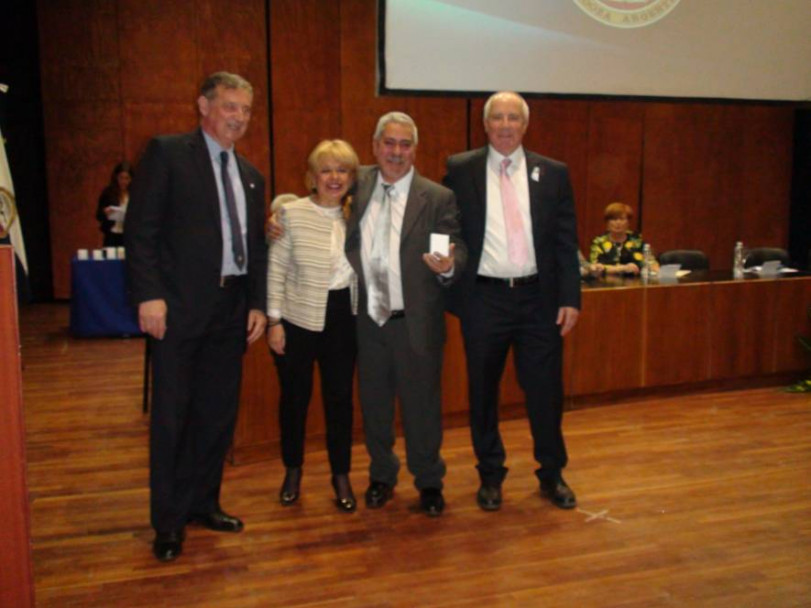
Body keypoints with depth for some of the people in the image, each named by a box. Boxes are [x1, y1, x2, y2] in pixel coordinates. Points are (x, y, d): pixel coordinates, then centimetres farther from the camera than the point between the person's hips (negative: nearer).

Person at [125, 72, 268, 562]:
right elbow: (141, 228, -9)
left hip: (232, 306, 6)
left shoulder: (250, 176, 16)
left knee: (220, 411, 11)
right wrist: (149, 294, -16)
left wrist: (258, 304, 9)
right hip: (180, 305, -6)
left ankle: (202, 502, 28)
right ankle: (169, 520, 17)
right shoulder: (167, 153, -3)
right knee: (172, 414, 3)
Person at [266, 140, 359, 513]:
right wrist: (274, 320, -10)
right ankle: (292, 471, 30)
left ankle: (341, 477, 23)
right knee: (295, 396, 10)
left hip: (343, 317, 3)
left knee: (340, 396, 8)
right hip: (297, 319, -3)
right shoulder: (291, 213, -8)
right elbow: (275, 270, -7)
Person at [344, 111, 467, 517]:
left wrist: (449, 265, -29)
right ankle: (381, 476, 35)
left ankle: (429, 482, 28)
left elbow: (457, 251, -7)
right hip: (367, 318, 3)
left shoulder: (438, 198, -4)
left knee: (422, 403, 8)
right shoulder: (358, 185, 5)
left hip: (416, 322, -3)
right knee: (374, 403, 15)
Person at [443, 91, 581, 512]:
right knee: (482, 392, 10)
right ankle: (490, 476, 27)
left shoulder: (553, 173, 5)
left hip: (538, 296, 1)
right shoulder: (460, 170, 2)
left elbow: (566, 240, 3)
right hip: (483, 298, 0)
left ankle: (552, 475, 27)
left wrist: (570, 297, -1)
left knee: (545, 390, 7)